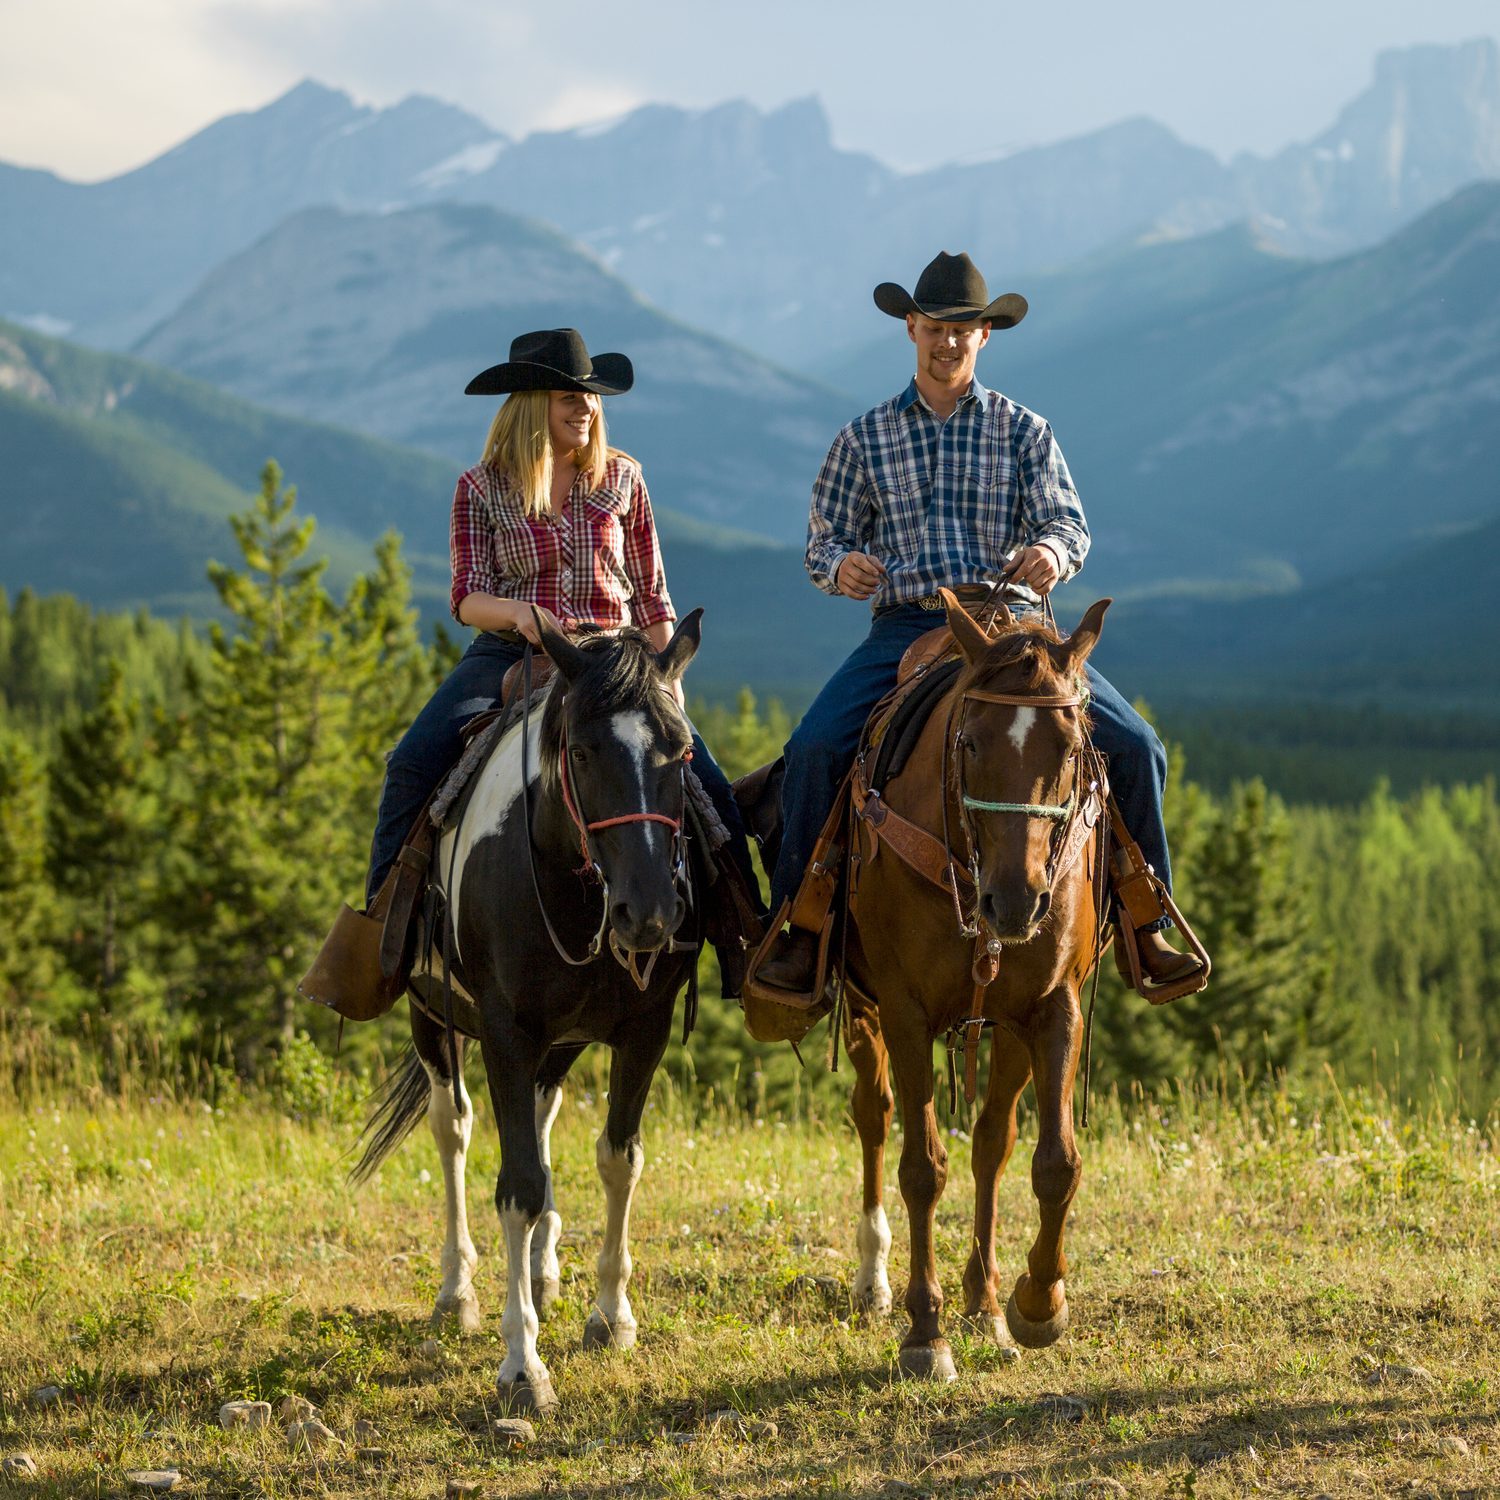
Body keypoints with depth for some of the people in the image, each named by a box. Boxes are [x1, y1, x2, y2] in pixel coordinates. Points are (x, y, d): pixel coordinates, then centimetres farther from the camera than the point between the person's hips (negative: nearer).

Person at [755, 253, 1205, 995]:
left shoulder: (1023, 430, 10)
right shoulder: (866, 437, 12)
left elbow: (1068, 522, 1)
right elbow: (825, 537, 12)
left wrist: (1052, 551, -24)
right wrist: (840, 565, -13)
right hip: (903, 629, 0)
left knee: (1135, 748, -16)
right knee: (814, 749, -25)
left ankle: (1146, 922, 0)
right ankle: (799, 927, -12)